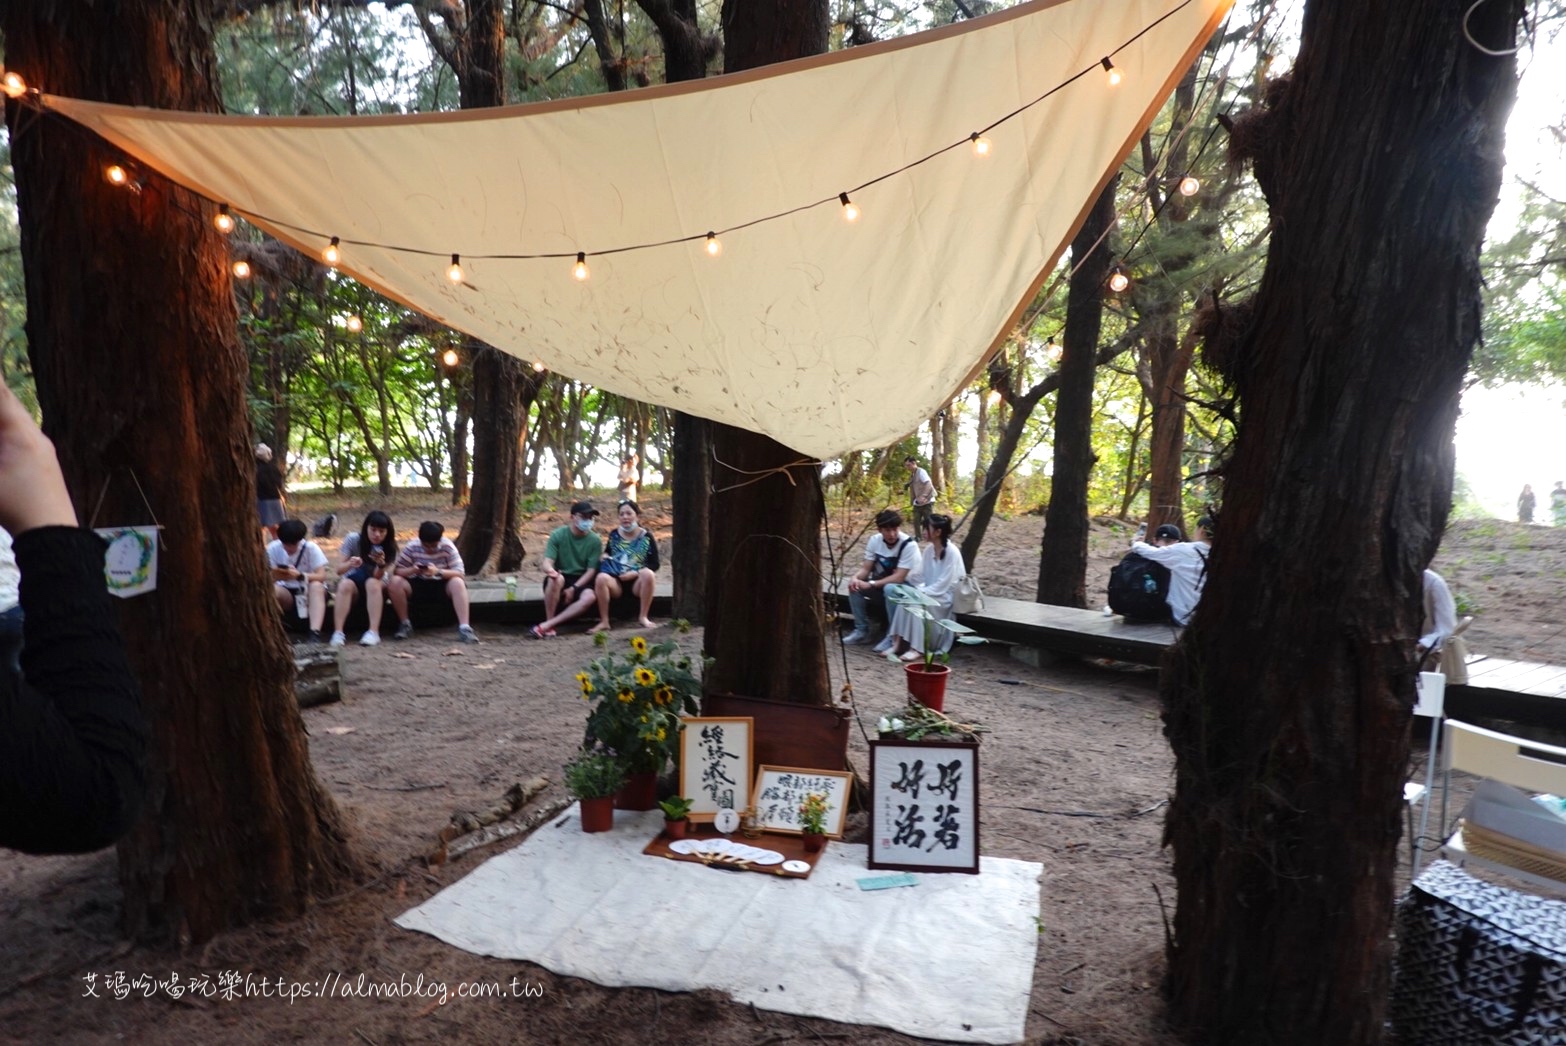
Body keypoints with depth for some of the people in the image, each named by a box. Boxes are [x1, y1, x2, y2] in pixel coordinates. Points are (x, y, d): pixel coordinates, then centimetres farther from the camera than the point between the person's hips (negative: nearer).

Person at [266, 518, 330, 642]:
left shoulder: (311, 548, -14)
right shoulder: (273, 549, -9)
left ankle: (315, 634, -46)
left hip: (309, 592, -1)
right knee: (270, 589, -30)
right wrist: (273, 576, -35)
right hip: (287, 593, 1)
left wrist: (299, 576, -40)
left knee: (316, 586, -35)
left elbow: (322, 576, -22)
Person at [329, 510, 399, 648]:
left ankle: (374, 632, -41)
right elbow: (339, 569, -22)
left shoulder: (389, 547, -15)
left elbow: (378, 577, -20)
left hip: (377, 584, 0)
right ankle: (338, 632, -36)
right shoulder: (352, 540, -18)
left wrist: (381, 565, -42)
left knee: (372, 583, -34)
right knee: (345, 584, -33)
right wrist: (350, 564, -45)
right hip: (354, 580, 0)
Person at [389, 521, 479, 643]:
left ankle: (464, 627, -37)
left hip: (441, 586, -1)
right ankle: (405, 624, -12)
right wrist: (412, 570, -32)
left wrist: (438, 571, -36)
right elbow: (396, 571, -11)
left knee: (458, 583, -34)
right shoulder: (411, 547, -12)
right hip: (418, 586, 1)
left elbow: (460, 573, -20)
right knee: (394, 582, -27)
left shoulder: (447, 547, -15)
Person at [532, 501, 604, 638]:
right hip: (561, 577, -1)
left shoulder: (595, 541, -5)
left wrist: (573, 589, -20)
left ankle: (545, 625, -31)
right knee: (556, 579, -38)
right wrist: (551, 570, -41)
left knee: (589, 597, -33)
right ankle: (550, 625, -23)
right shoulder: (558, 535, -8)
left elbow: (591, 571, -7)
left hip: (581, 581, 1)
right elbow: (547, 563, -15)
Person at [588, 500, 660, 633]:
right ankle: (604, 621, -23)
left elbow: (654, 564, -1)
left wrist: (635, 573, -15)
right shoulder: (614, 535, 9)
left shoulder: (646, 536, 2)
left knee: (649, 575, -35)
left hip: (637, 581, -1)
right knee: (601, 578, -32)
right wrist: (605, 557, 2)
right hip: (616, 581, 1)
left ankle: (643, 617, -18)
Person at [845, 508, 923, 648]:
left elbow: (899, 578, -30)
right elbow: (865, 569, -6)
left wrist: (870, 585, -35)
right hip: (884, 583, 6)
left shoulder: (909, 545, -25)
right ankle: (862, 630, -6)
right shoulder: (874, 540, -8)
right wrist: (855, 577, -30)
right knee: (855, 585, -17)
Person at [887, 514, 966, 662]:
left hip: (948, 596, -6)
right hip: (930, 594, 6)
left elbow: (943, 585, -20)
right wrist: (917, 590, -11)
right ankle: (898, 643, -25)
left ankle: (918, 648, -26)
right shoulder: (929, 550, 4)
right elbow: (923, 577, 9)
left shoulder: (952, 552, -18)